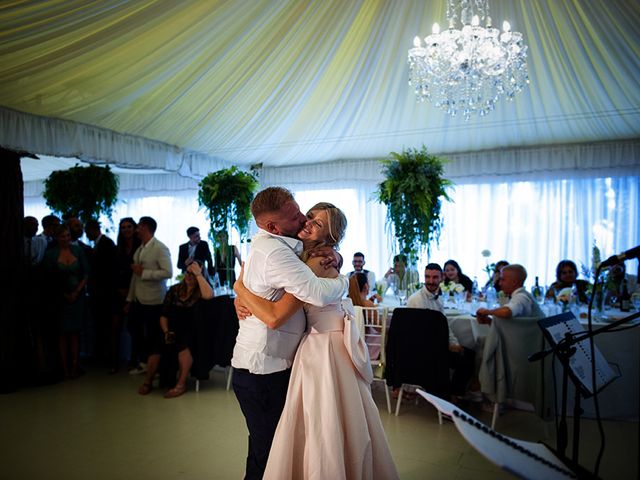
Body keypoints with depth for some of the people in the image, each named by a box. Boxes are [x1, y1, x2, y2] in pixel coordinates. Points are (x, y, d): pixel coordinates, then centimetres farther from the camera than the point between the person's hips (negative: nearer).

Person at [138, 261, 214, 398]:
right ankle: (147, 382, 0)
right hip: (172, 332, 3)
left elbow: (209, 295, -26)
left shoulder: (199, 292, 1)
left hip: (191, 334, -3)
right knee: (157, 347, -23)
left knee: (184, 342, -35)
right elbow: (164, 316, 14)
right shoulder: (174, 290, 12)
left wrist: (198, 274, -20)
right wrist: (166, 332, -3)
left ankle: (181, 384, -19)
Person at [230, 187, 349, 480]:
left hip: (258, 366, 10)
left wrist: (333, 256, -4)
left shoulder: (267, 244, 10)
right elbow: (320, 294, -32)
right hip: (263, 371, -10)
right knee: (267, 454, 5)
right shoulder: (274, 252, -23)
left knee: (266, 447, 20)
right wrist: (343, 280, -10)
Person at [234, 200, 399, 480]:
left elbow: (274, 317, -26)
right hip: (316, 344, 9)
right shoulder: (302, 257, 8)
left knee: (326, 432, 4)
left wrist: (240, 287, -14)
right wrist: (243, 300, -4)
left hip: (327, 349, -9)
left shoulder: (318, 262, -20)